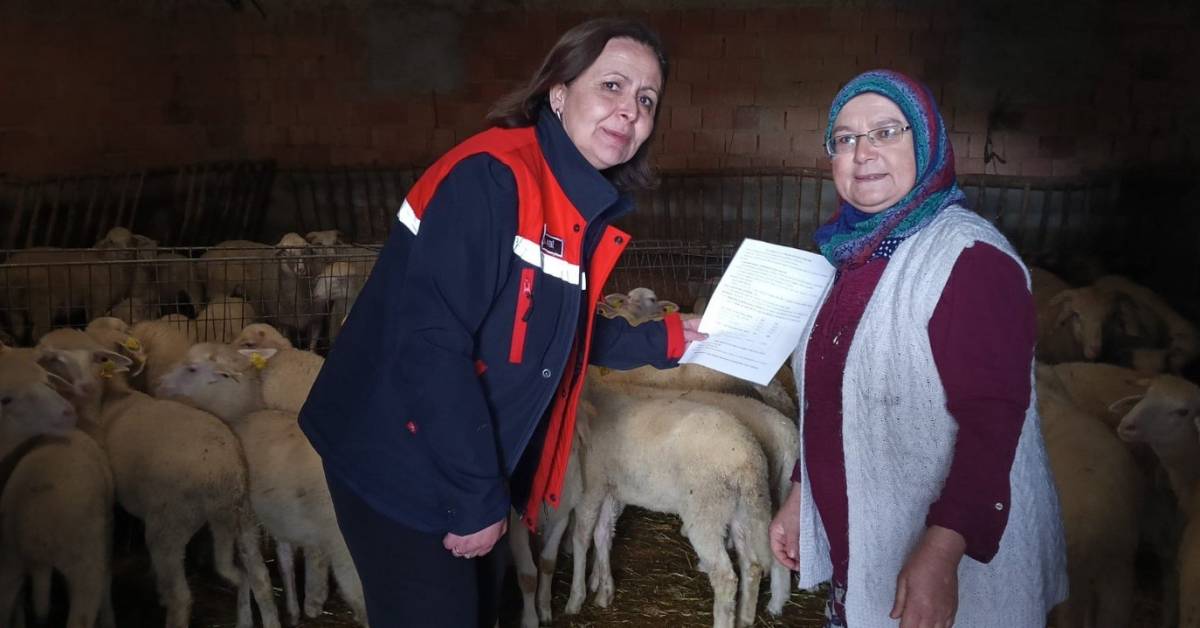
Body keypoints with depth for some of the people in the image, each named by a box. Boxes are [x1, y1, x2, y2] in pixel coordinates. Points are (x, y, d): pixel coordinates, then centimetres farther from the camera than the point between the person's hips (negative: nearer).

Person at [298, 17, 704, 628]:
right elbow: (430, 343, -28)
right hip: (404, 466, -9)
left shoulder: (582, 207, 5)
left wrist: (665, 339, 8)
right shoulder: (491, 176, -23)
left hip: (472, 467, 9)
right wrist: (477, 498, -22)